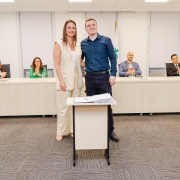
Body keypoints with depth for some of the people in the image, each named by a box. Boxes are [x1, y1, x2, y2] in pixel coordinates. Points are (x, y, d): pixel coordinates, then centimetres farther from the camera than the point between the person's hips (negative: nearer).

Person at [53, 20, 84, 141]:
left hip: (77, 79, 5)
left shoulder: (78, 45, 10)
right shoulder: (59, 44, -5)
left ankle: (73, 129, 23)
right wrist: (61, 80, -16)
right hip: (65, 79, -5)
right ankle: (61, 132, 14)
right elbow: (57, 64, -10)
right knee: (63, 107, 0)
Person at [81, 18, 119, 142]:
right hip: (90, 78, 3)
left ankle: (110, 131, 15)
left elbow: (113, 58, -1)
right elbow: (80, 59, 21)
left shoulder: (106, 40, 1)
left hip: (104, 76, -3)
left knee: (107, 104, 1)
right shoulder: (83, 44, 9)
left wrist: (113, 74, -8)